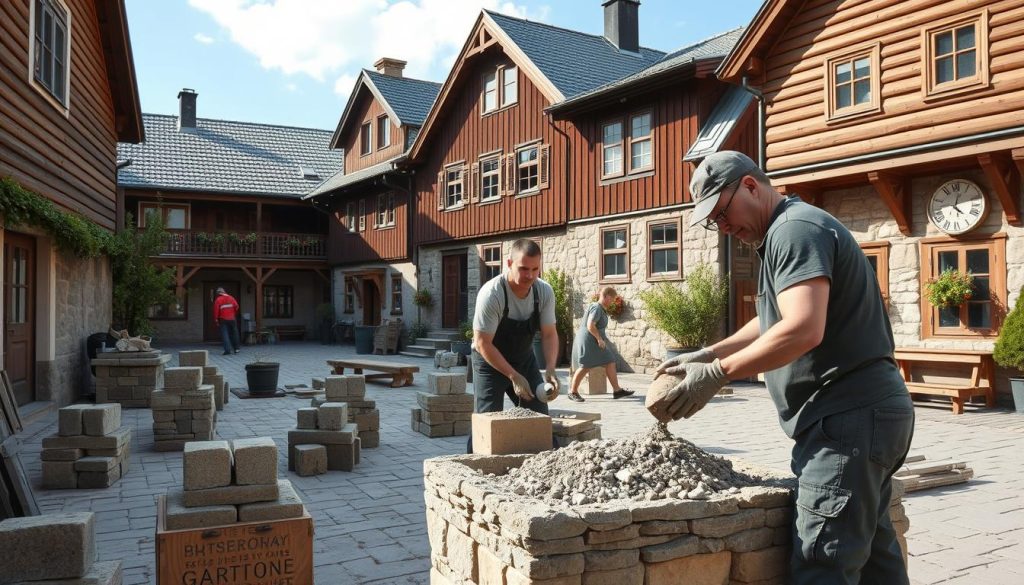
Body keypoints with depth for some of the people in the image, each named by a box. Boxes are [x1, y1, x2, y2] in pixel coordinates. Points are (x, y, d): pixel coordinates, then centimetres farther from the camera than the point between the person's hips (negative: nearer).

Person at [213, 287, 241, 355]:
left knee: (225, 335, -1)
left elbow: (216, 310, -9)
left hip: (223, 320, -3)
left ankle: (227, 350, -9)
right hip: (232, 319, 3)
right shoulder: (231, 298, 3)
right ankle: (236, 348, 22)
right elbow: (236, 306, -2)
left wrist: (216, 320, -2)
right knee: (234, 333, 16)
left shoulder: (218, 300, -6)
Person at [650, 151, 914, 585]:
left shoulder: (795, 228, -13)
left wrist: (716, 374, -20)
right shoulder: (788, 233, 21)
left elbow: (802, 330, -26)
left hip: (849, 418, -11)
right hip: (858, 415, 11)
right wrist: (709, 354, 13)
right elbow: (773, 322, 26)